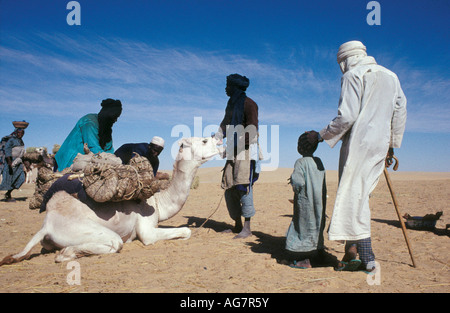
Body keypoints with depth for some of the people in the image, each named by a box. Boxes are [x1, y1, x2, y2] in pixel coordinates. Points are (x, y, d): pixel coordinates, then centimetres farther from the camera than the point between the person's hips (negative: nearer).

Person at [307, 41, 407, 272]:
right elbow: (400, 113, 18)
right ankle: (352, 250, 10)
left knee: (354, 197, -4)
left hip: (358, 144, -8)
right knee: (360, 195, 11)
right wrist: (392, 145, 24)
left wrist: (320, 136, -4)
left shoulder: (353, 75, -4)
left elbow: (346, 116, -14)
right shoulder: (391, 76, 19)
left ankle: (367, 260, -2)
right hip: (380, 146, 8)